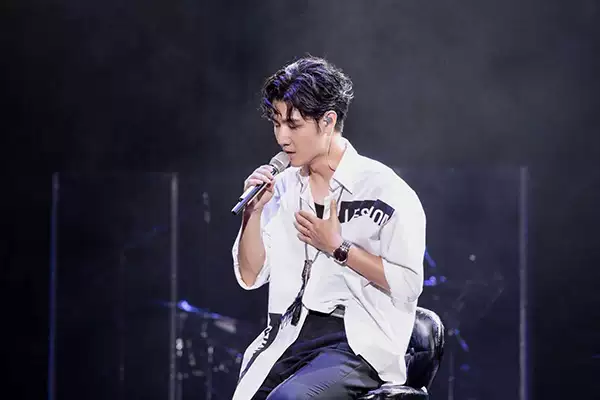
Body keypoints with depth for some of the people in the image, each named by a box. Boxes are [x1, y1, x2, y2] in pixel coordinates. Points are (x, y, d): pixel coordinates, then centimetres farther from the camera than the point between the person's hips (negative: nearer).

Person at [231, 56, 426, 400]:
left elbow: (408, 284, -8)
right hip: (287, 338, 5)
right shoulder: (283, 188, 14)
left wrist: (337, 248, -8)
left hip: (358, 344, -5)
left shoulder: (383, 189, -3)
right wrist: (254, 210, 1)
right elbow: (250, 276, 14)